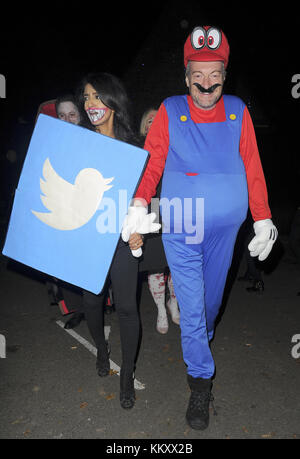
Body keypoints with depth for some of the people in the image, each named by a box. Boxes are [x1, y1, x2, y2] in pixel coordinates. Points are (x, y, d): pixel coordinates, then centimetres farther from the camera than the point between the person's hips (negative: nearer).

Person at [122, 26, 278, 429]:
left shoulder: (238, 112, 1)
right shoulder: (169, 112, -5)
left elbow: (252, 169, 3)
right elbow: (151, 164, -6)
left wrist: (263, 220, 1)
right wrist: (139, 206, -21)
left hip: (224, 229, 3)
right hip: (180, 230, -2)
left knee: (212, 296, 21)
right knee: (190, 305, 2)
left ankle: (202, 336, 54)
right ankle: (201, 381, 22)